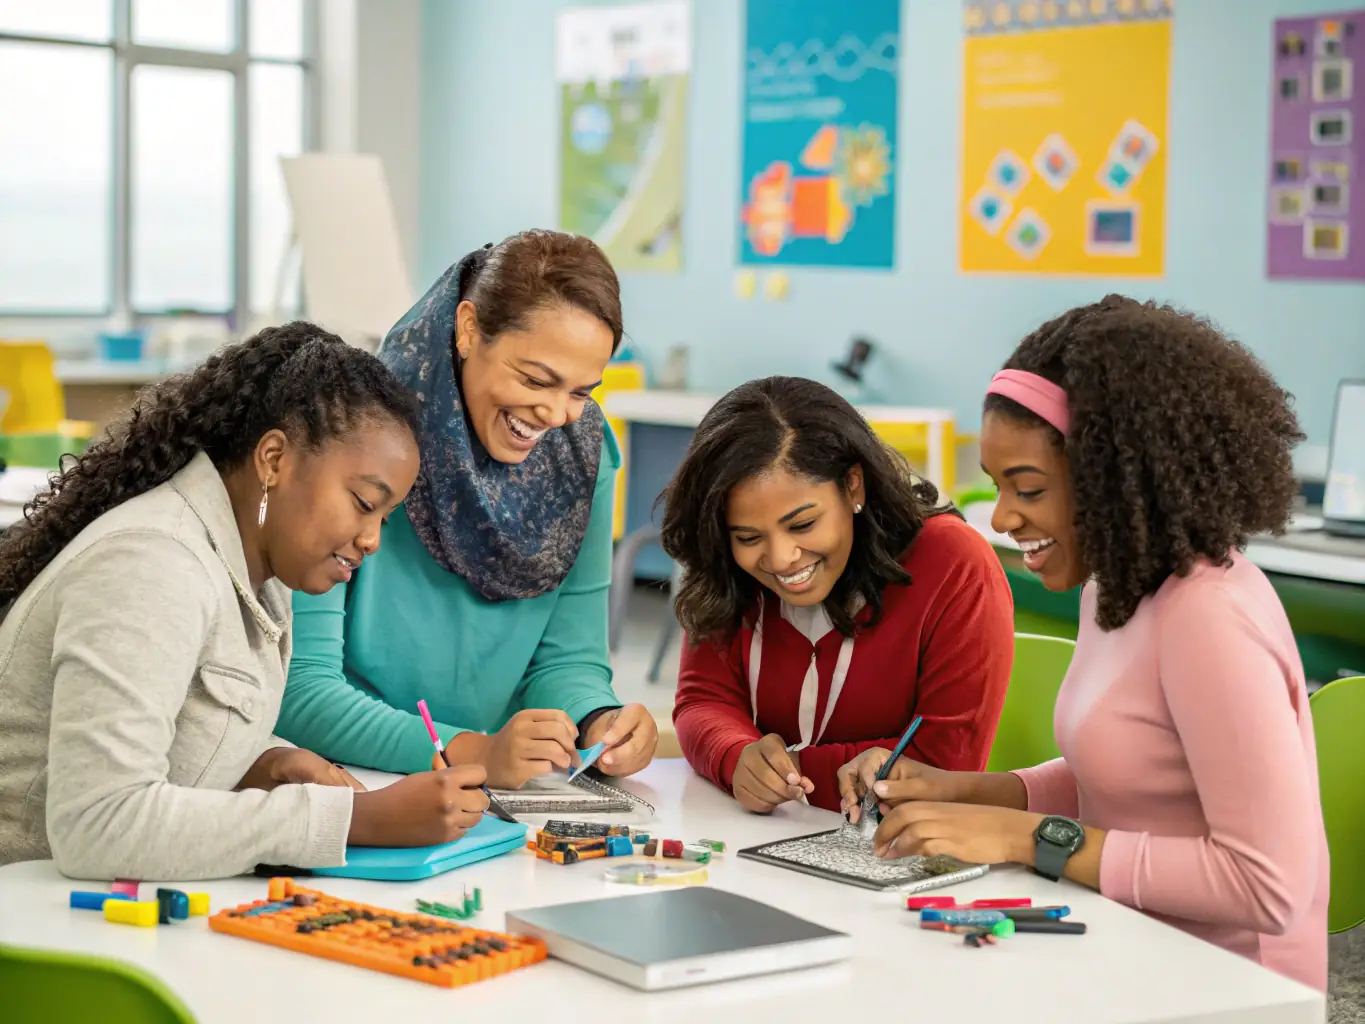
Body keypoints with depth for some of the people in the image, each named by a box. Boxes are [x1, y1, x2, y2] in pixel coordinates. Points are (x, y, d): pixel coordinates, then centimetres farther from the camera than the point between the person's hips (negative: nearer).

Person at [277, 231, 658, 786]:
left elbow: (568, 657, 5)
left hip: (496, 803, 4)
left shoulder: (582, 455, 0)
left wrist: (599, 722, -18)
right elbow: (300, 686, -18)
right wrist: (474, 754, -30)